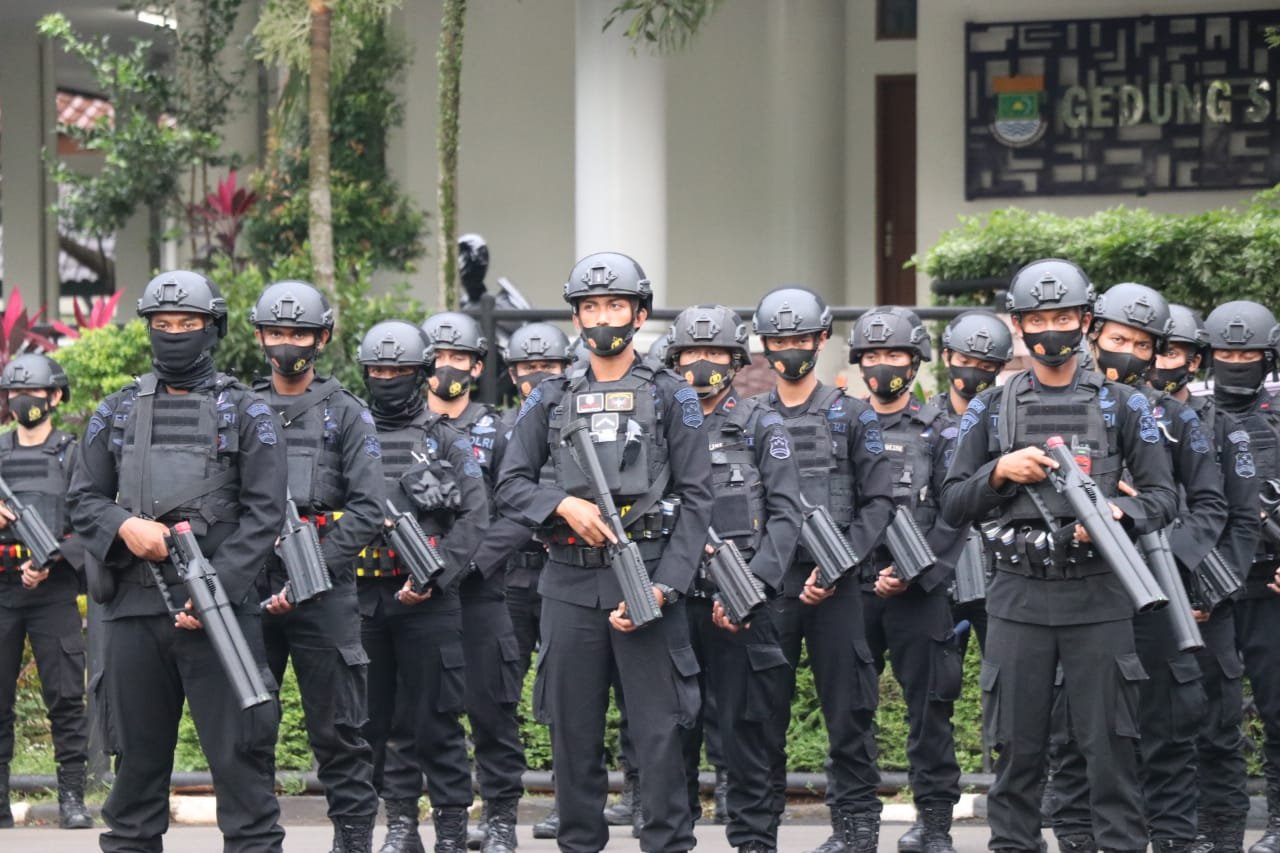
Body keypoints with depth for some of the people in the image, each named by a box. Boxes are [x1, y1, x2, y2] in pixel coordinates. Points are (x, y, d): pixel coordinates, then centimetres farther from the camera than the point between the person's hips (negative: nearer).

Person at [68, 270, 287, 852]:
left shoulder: (246, 414, 3)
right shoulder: (116, 413, 14)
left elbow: (263, 513, -3)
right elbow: (83, 499, 12)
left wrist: (217, 590, -14)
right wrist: (124, 526, -10)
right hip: (133, 608, 3)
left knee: (238, 749, -5)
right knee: (137, 750, 9)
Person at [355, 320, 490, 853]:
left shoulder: (445, 439, 4)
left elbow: (475, 515, -3)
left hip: (426, 601, -3)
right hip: (362, 599, 3)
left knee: (435, 718, -2)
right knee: (377, 717, 7)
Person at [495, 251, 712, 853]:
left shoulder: (670, 397, 5)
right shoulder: (549, 401, 13)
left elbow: (697, 498, 0)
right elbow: (510, 486, 10)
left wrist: (664, 585, -10)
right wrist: (564, 504, -10)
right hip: (569, 584, 3)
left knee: (659, 730, -5)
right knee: (574, 730, 7)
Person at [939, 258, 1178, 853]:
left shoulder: (1122, 406, 7)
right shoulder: (990, 410, 9)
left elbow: (1163, 496, 5)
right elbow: (953, 507, 10)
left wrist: (1119, 513, -15)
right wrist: (1000, 471, -8)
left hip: (1099, 596, -1)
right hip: (1018, 596, 1)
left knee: (1110, 742, -1)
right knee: (1017, 744, 5)